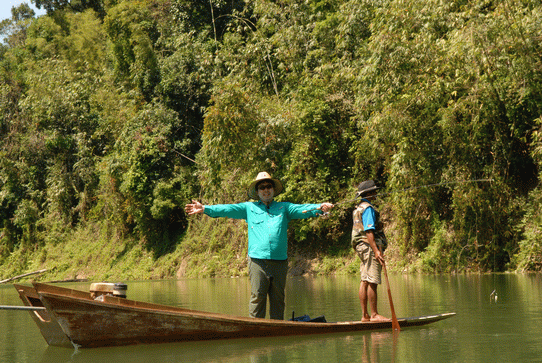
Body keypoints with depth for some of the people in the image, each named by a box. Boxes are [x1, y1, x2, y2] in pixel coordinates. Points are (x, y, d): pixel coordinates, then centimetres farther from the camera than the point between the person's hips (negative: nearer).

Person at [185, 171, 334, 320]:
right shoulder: (249, 208, 15)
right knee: (257, 297, -5)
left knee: (278, 300, 5)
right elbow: (228, 209, 7)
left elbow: (301, 209, 1)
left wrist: (319, 208, -19)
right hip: (257, 261, -1)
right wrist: (205, 209, -6)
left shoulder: (284, 207, 16)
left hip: (280, 262, 1)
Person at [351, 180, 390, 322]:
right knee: (372, 282, -9)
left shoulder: (358, 208, 20)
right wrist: (376, 251, -24)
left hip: (361, 247, 10)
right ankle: (374, 315, -9)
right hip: (369, 247, -10)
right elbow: (369, 231, -20)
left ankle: (365, 315, 9)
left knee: (364, 282, 8)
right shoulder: (368, 208, -11)